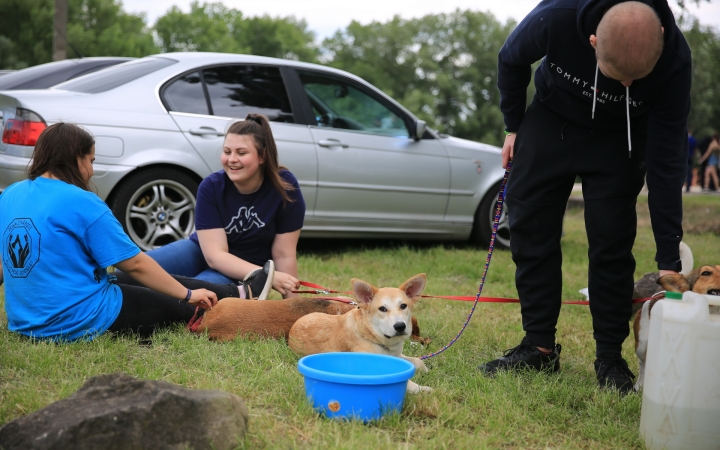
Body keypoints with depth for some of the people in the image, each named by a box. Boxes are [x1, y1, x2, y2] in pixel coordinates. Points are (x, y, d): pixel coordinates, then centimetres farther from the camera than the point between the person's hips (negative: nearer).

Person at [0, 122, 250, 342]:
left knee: (147, 286, 23)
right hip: (81, 321, -8)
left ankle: (236, 293, 36)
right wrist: (188, 295, -4)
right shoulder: (80, 201, -17)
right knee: (178, 306, 13)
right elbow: (135, 264, -13)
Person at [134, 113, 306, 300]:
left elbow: (284, 255, -15)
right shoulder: (211, 187, -17)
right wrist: (266, 276, -36)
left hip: (241, 277, -5)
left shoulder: (285, 187, -20)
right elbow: (215, 255, -23)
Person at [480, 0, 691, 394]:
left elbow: (667, 161, -27)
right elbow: (510, 62, -10)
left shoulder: (674, 59, -33)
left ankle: (610, 356, 3)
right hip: (551, 120, 2)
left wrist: (668, 261, -27)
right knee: (529, 229, -2)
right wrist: (513, 126, 1)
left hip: (617, 139, -1)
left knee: (611, 244, -10)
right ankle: (539, 347, 8)